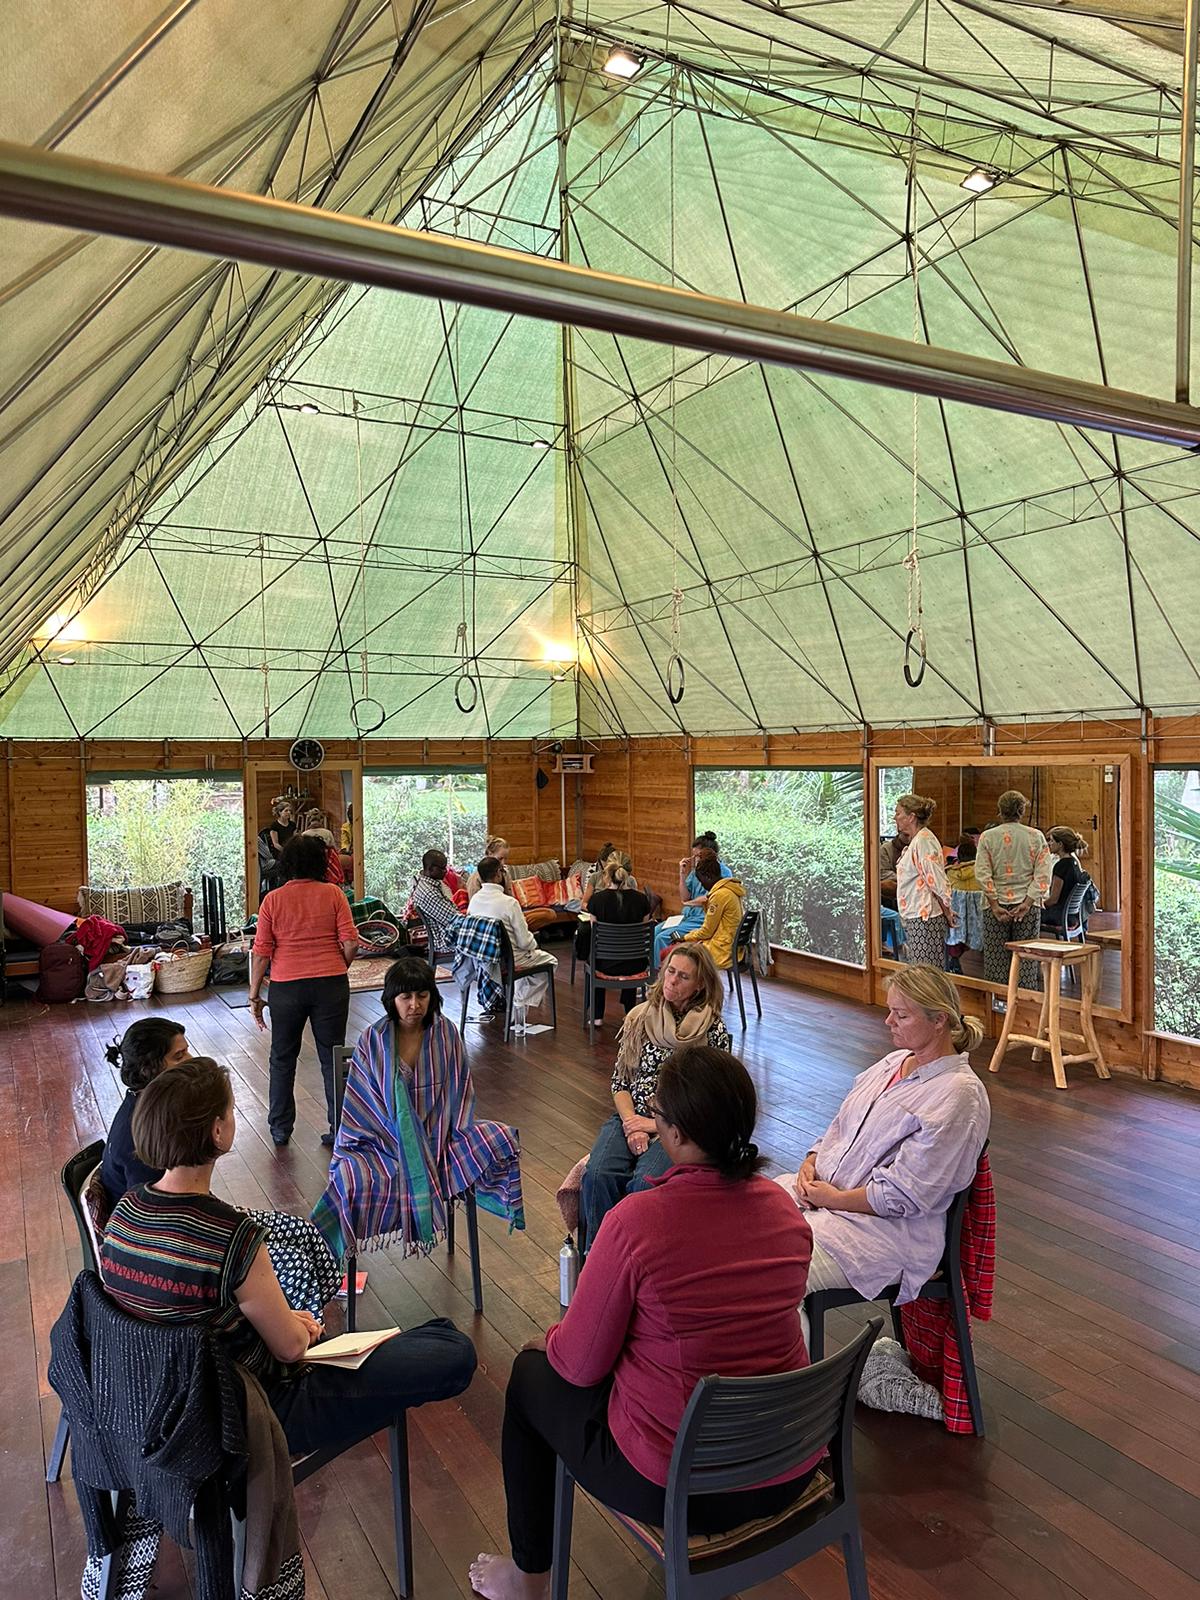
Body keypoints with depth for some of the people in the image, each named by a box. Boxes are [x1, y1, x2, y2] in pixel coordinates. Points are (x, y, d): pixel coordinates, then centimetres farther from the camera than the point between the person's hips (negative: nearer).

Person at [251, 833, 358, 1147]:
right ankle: (340, 1129, 14)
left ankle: (280, 1128, 25)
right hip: (331, 985, 0)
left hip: (286, 987, 0)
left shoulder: (272, 900, -3)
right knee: (332, 1057, 10)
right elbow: (351, 944, -8)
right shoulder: (333, 894, -4)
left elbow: (261, 953, -4)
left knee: (282, 1059, 17)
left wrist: (255, 995, 4)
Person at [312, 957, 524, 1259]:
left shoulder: (446, 1033, -3)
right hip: (386, 1140, -2)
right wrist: (403, 1145, -14)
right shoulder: (372, 1040, -8)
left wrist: (448, 1140, -9)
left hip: (437, 1135, 2)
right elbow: (361, 1103, -5)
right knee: (351, 1176, -32)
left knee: (503, 1141, -19)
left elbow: (459, 1091, 2)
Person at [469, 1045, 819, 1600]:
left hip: (679, 1487, -5)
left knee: (530, 1376, 20)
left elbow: (580, 1363, -13)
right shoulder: (785, 1209, -7)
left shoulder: (637, 1220, -25)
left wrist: (550, 1341, 10)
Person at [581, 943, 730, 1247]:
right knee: (597, 1174, -26)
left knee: (643, 1184, -31)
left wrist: (659, 1123, -9)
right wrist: (631, 1124, -8)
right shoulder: (640, 1017, 9)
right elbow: (619, 1081, 10)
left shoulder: (714, 1031, -1)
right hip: (630, 1116, 3)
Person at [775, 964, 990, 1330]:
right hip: (823, 1188, 9)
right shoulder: (894, 1061, 11)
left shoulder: (958, 1095, -16)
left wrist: (834, 1198, -13)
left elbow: (902, 1196, -19)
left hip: (888, 1229, -9)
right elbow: (840, 1125, 20)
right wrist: (811, 1163, 1)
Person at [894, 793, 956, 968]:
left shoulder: (924, 840, -16)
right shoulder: (916, 840, 16)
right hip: (916, 918, 10)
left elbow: (937, 881, -18)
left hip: (924, 919, -10)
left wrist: (947, 913, -11)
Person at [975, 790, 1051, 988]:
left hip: (996, 905, -1)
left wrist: (995, 905, -6)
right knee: (1026, 959, 7)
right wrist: (1026, 903, -7)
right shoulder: (1036, 836, 1)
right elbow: (1043, 876, -6)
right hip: (1028, 906, 1)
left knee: (995, 960, 5)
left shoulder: (987, 837, -2)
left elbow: (982, 875, -9)